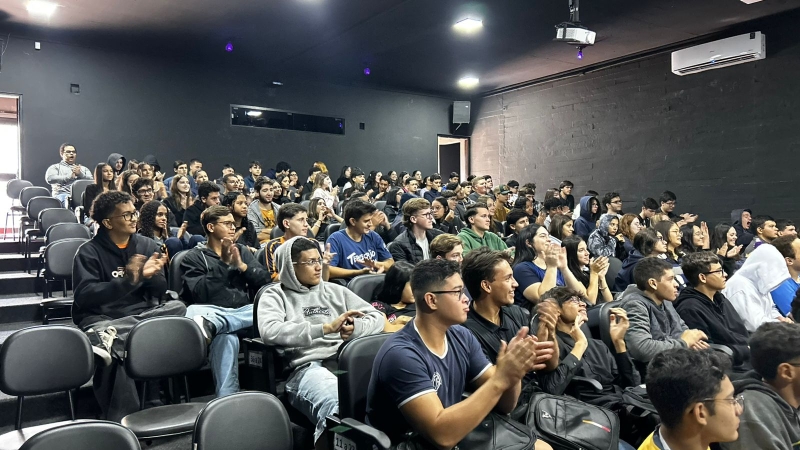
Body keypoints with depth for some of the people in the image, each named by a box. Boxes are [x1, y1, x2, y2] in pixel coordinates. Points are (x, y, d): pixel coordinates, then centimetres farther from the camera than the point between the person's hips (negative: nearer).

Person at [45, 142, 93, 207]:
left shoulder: (84, 168, 30)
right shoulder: (55, 167, 23)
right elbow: (50, 179, 1)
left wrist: (80, 174, -3)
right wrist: (70, 176, -4)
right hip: (63, 194, -2)